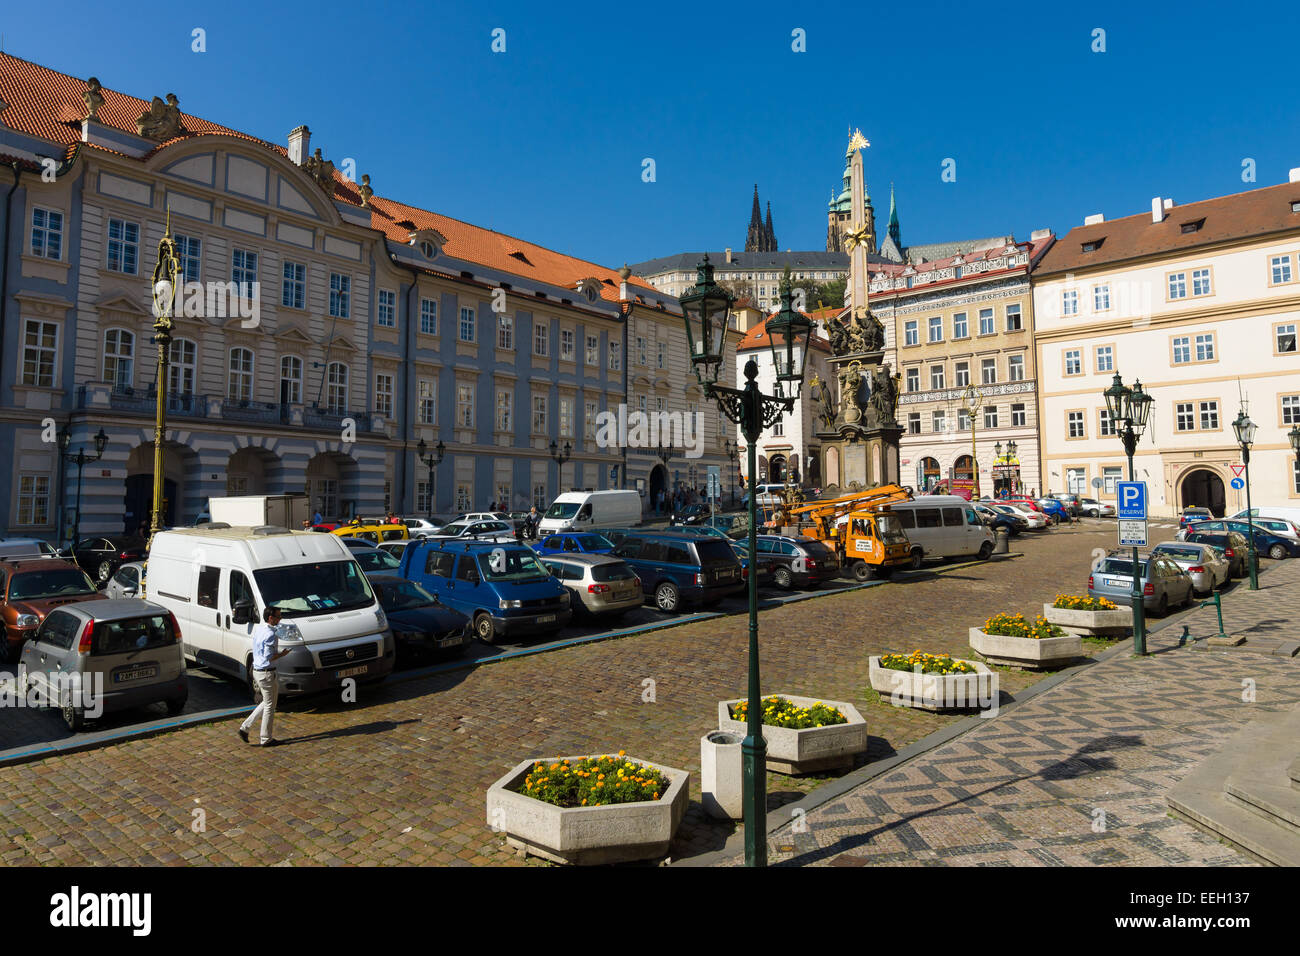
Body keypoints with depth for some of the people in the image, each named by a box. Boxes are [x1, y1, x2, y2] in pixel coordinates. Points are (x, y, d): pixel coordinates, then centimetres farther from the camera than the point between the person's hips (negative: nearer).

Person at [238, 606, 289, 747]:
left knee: (267, 702, 22)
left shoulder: (257, 628, 6)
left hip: (256, 671, 9)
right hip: (266, 673, -9)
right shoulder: (271, 634, -22)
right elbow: (269, 657, -24)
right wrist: (282, 654, -9)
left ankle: (245, 727, 18)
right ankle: (266, 739, 14)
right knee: (269, 706, 4)